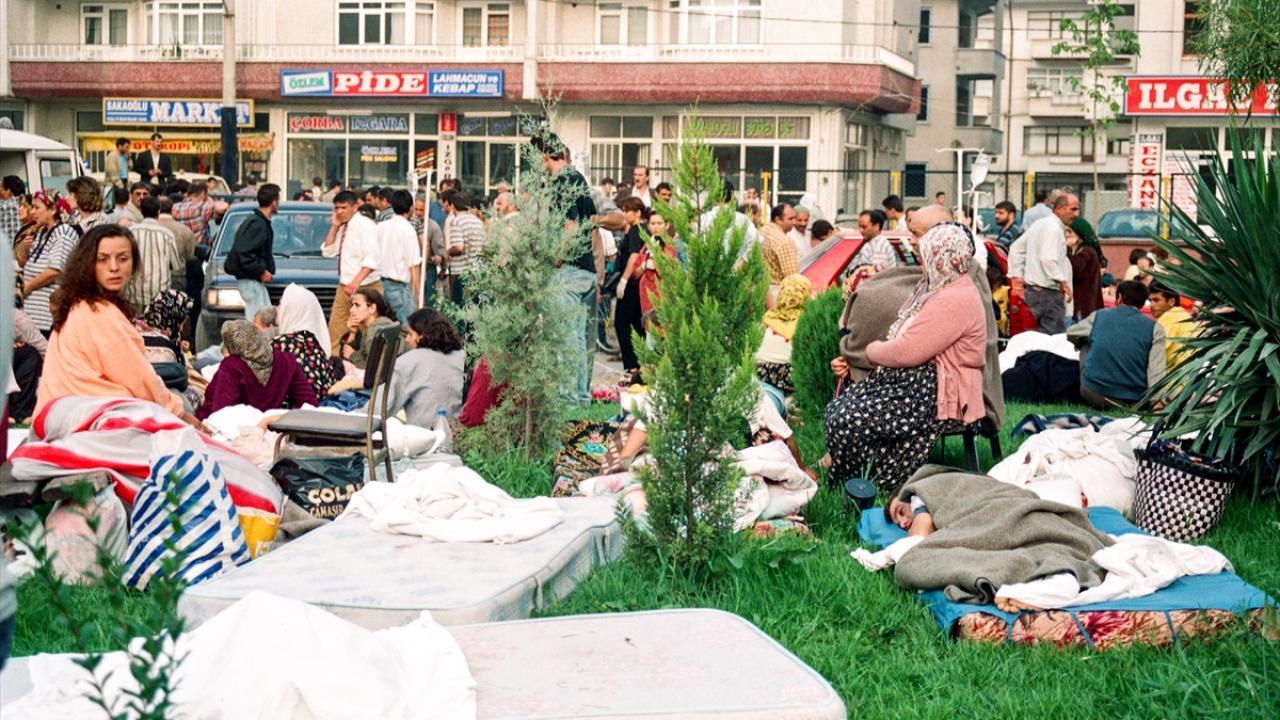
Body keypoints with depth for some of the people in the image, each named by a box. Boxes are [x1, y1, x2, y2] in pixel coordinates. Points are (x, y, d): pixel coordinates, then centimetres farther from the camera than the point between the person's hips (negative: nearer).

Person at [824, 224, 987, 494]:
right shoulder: (939, 289, 17)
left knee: (847, 422, -24)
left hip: (935, 395, -11)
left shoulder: (955, 300, -19)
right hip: (908, 381, 11)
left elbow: (907, 352, -23)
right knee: (836, 409, -2)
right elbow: (906, 344, 25)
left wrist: (873, 350, -4)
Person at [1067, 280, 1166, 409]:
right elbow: (1156, 371, -13)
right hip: (1132, 401, -1)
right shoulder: (1155, 328, 0)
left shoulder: (1099, 316, 7)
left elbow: (1070, 334, 26)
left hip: (1092, 395, 1)